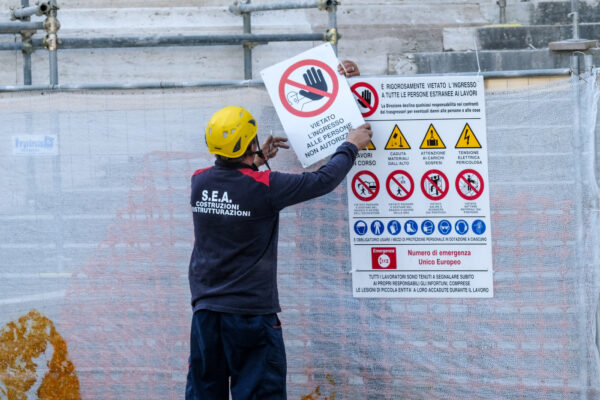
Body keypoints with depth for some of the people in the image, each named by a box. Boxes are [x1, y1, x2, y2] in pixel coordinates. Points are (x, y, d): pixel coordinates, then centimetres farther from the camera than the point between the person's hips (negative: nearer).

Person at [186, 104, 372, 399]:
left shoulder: (200, 182, 1)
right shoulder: (264, 187, -15)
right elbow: (323, 181, -5)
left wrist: (257, 160, 27)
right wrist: (351, 146, 11)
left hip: (205, 309, 6)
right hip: (250, 310, -5)